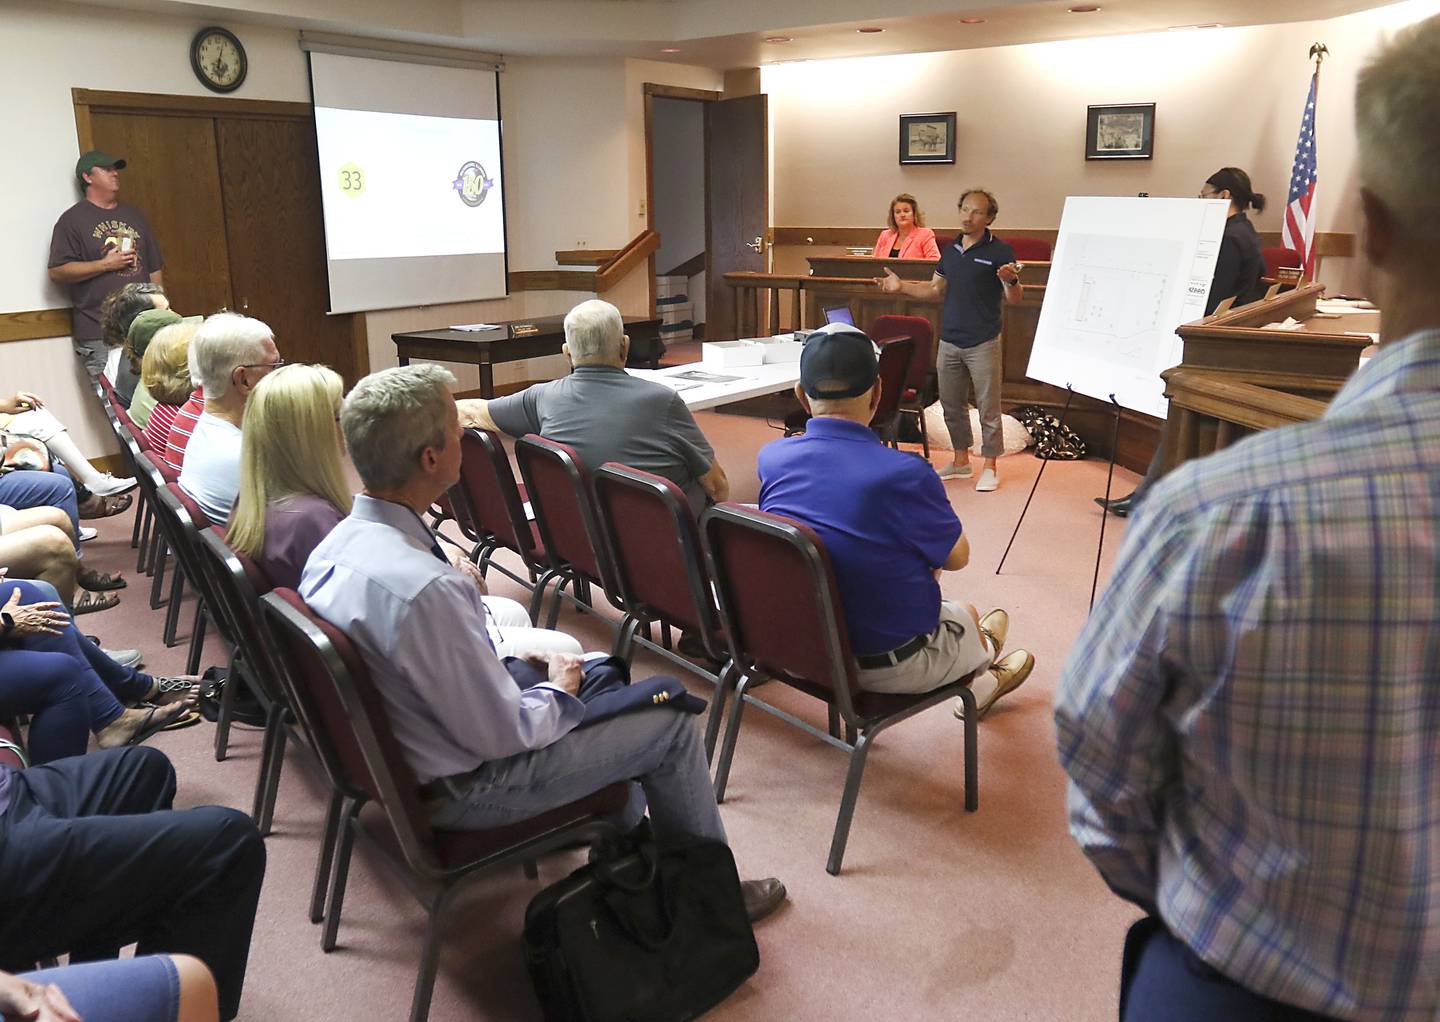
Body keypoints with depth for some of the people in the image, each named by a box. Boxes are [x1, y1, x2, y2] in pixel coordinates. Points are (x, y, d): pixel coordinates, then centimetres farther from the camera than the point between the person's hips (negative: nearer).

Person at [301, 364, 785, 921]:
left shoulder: (336, 544, -7)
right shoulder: (422, 588, -36)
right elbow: (503, 734, -27)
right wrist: (560, 691, -8)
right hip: (460, 789, -9)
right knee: (671, 726, 1)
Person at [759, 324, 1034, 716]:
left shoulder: (770, 459, -14)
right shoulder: (904, 475, -30)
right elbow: (957, 558, -8)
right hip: (891, 667, -4)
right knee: (968, 617, 29)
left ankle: (979, 683, 56)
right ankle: (985, 654, 64)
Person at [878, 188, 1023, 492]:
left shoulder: (1000, 251, -7)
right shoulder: (951, 250, 11)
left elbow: (1015, 299, -8)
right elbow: (935, 289, 18)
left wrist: (1010, 281, -30)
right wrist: (901, 286, 5)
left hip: (983, 343, -6)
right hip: (949, 341, 6)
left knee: (988, 407, 1)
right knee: (952, 404, 13)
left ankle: (990, 466, 12)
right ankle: (961, 461, 26)